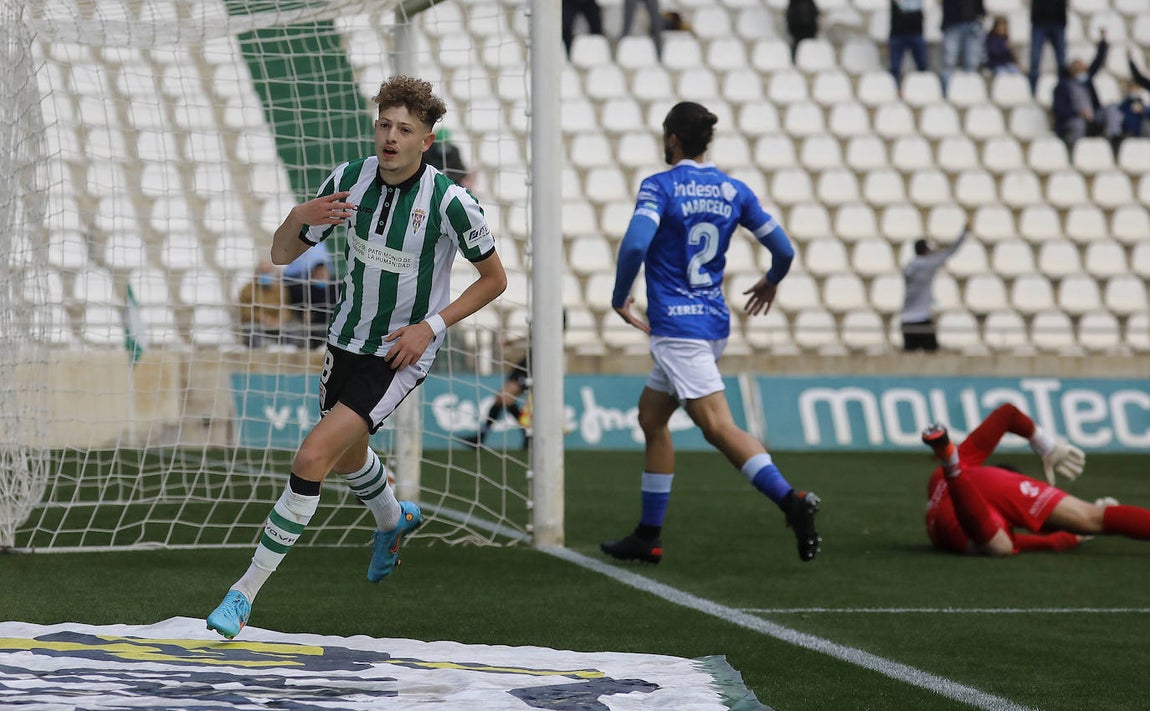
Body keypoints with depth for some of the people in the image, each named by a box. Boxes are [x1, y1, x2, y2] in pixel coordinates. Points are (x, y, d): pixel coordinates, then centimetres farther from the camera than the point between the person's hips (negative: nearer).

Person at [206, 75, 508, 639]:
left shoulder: (450, 202, -21)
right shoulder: (349, 180, -9)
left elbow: (494, 278, -7)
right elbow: (282, 255, -2)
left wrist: (430, 326, -17)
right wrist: (299, 217, -25)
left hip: (403, 354, -6)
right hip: (347, 339, 6)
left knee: (313, 458, -19)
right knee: (348, 456, 27)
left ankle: (247, 590, -10)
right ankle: (392, 520, 63)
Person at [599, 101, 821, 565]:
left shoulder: (659, 186, -8)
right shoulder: (733, 190, 8)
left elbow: (635, 244, -23)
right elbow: (783, 248, 7)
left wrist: (620, 297, -7)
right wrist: (770, 282, 29)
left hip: (677, 326, -8)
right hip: (714, 322, 8)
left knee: (718, 427, -15)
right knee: (651, 418, 17)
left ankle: (791, 500, -32)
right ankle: (648, 536, 19)